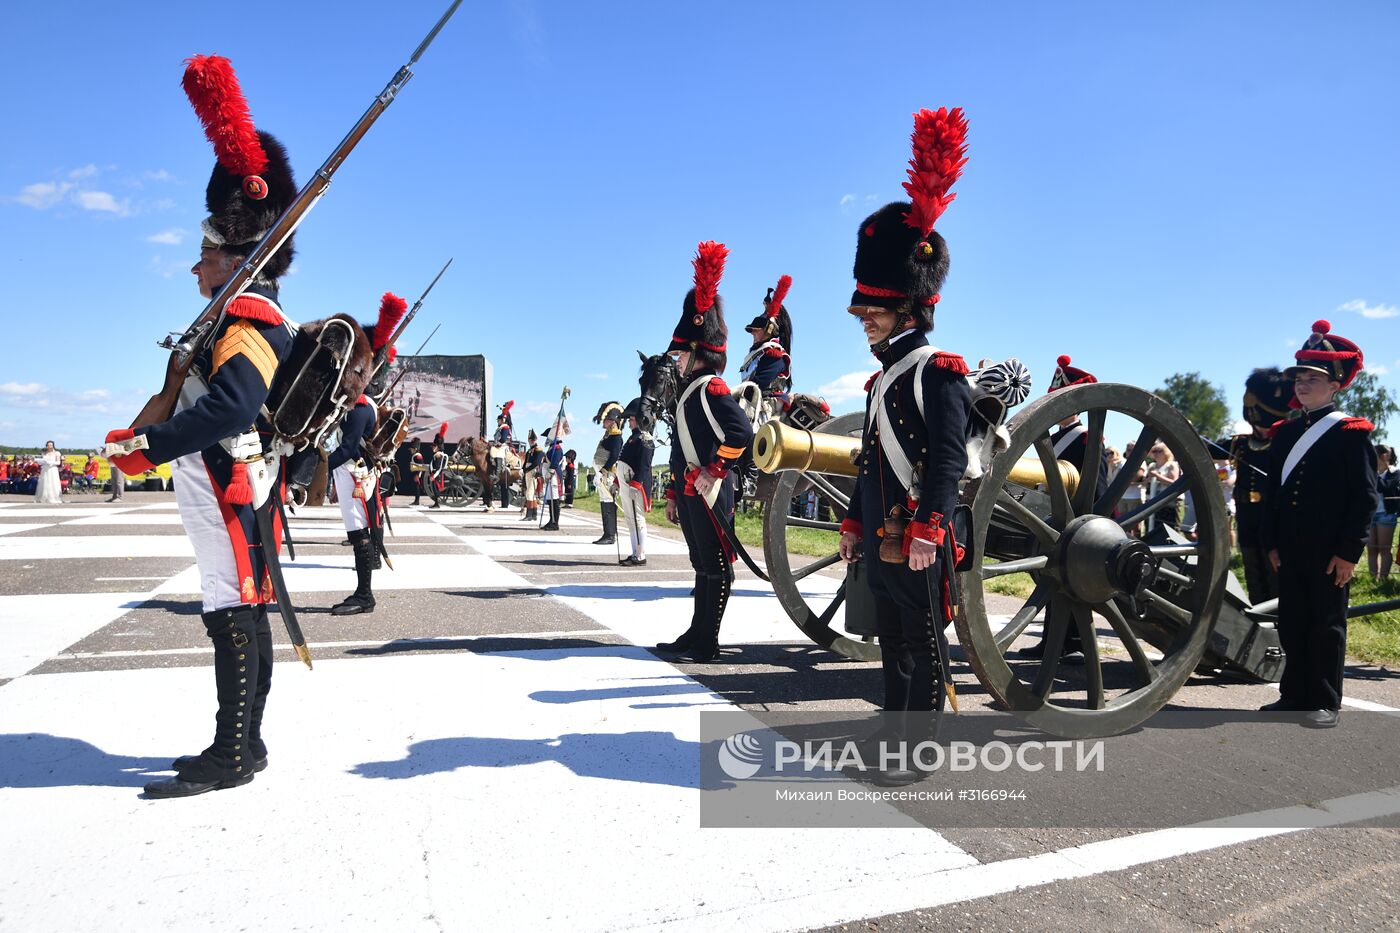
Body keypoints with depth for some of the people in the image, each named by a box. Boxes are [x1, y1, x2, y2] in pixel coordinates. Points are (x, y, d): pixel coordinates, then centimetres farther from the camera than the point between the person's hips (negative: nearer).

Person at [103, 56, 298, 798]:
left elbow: (232, 406, -28)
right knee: (239, 616, 13)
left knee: (234, 616, -6)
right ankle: (241, 744, 23)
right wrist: (148, 438, 14)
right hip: (229, 493, 10)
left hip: (234, 493, -10)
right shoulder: (250, 321, 20)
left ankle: (233, 758, 1)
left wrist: (147, 445, -22)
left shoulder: (248, 321, -13)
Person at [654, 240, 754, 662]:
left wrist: (715, 472, -21)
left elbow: (741, 432, -25)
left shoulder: (712, 388, -11)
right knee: (703, 565, 15)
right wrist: (673, 495, 23)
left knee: (717, 567, -1)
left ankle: (707, 644, 4)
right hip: (690, 493, 10)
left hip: (707, 494, -10)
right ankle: (694, 636, 23)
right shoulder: (689, 391, 19)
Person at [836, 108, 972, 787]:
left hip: (917, 540, -9)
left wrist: (928, 527, -24)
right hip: (880, 538, 9)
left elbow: (949, 458, -18)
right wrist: (854, 523, 20)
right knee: (892, 640, 15)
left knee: (924, 642, 1)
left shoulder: (940, 373, -10)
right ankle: (896, 737, 27)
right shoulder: (881, 380, 17)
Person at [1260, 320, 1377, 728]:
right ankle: (1294, 694, 21)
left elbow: (1365, 496, -9)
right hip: (1291, 551, 6)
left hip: (1329, 552, -5)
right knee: (1292, 623, 11)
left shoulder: (1352, 433, -5)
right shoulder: (1284, 433, 12)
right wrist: (1272, 542, 8)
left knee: (1327, 625, 3)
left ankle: (1324, 702, 12)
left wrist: (1349, 551, -13)